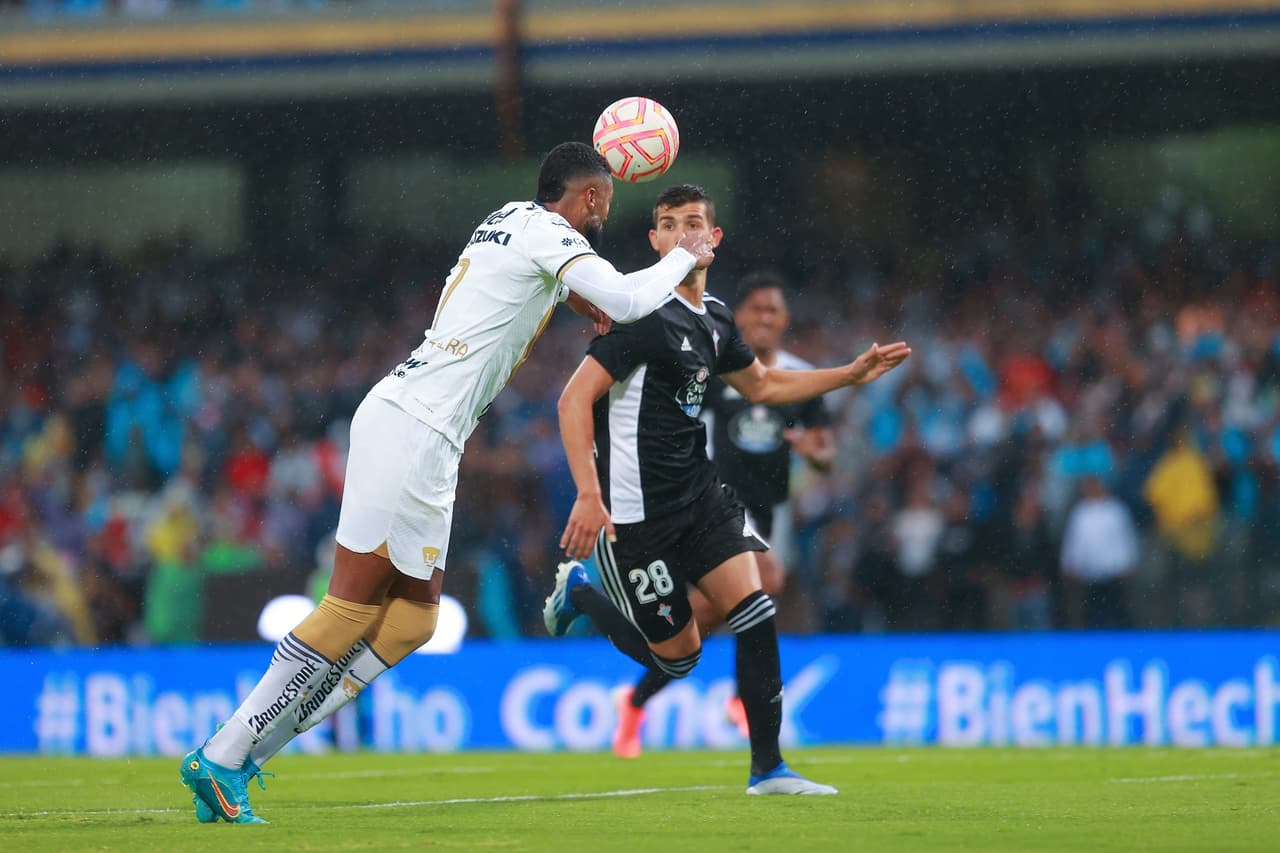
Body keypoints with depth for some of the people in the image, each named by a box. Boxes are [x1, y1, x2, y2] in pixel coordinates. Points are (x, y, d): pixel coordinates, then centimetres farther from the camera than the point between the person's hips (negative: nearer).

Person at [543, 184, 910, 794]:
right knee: (678, 656, 1)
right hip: (637, 509, -7)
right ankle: (580, 593, 28)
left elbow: (761, 384, 27)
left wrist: (852, 374, 21)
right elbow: (575, 399, -21)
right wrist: (588, 495, -29)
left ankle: (768, 767, -3)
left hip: (699, 492, 7)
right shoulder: (643, 313, -17)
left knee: (753, 609, -10)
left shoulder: (714, 320, 9)